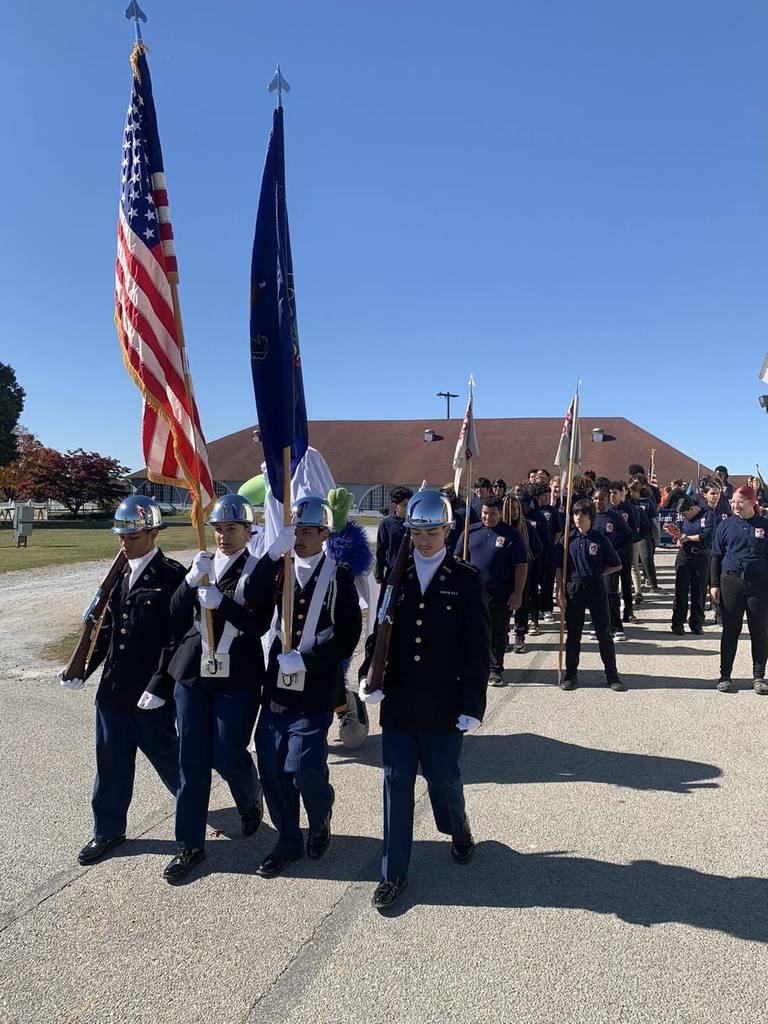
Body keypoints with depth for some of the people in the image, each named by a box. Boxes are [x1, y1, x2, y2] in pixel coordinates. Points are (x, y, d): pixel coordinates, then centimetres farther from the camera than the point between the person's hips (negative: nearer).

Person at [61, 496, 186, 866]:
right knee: (111, 764, 16)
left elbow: (177, 638, -17)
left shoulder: (172, 577, -14)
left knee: (166, 756, 11)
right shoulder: (121, 574, 8)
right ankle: (108, 830, 33)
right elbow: (107, 628, 15)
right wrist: (83, 669, 12)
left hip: (151, 695, -6)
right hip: (112, 690, 6)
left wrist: (160, 686, -20)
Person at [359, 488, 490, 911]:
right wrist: (370, 676, -10)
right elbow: (378, 633, 7)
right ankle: (394, 872, 22)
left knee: (443, 779, 12)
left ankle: (459, 832, 45)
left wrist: (472, 705, -9)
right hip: (397, 702, 2)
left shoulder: (466, 580, -4)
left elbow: (477, 649, -5)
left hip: (443, 706, -2)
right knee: (396, 783, 7)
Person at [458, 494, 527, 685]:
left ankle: (495, 670, 18)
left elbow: (521, 566, -2)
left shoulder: (511, 534, -1)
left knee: (498, 633, 6)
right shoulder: (471, 531, 6)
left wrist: (517, 593, -7)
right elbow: (457, 558, 12)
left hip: (501, 595, -2)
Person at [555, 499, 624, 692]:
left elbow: (617, 565, 7)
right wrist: (560, 593, -3)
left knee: (604, 633, 5)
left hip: (596, 588, -1)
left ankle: (612, 675, 15)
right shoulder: (567, 539, 1)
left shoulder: (600, 540, -1)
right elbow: (559, 569, 2)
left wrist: (598, 573, -3)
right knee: (573, 634, 8)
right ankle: (570, 675, 18)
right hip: (573, 588, 1)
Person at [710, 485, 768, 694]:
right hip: (731, 582, 1)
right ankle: (725, 675, 14)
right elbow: (716, 556, 7)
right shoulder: (726, 526, 5)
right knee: (730, 631, 6)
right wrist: (714, 584, 2)